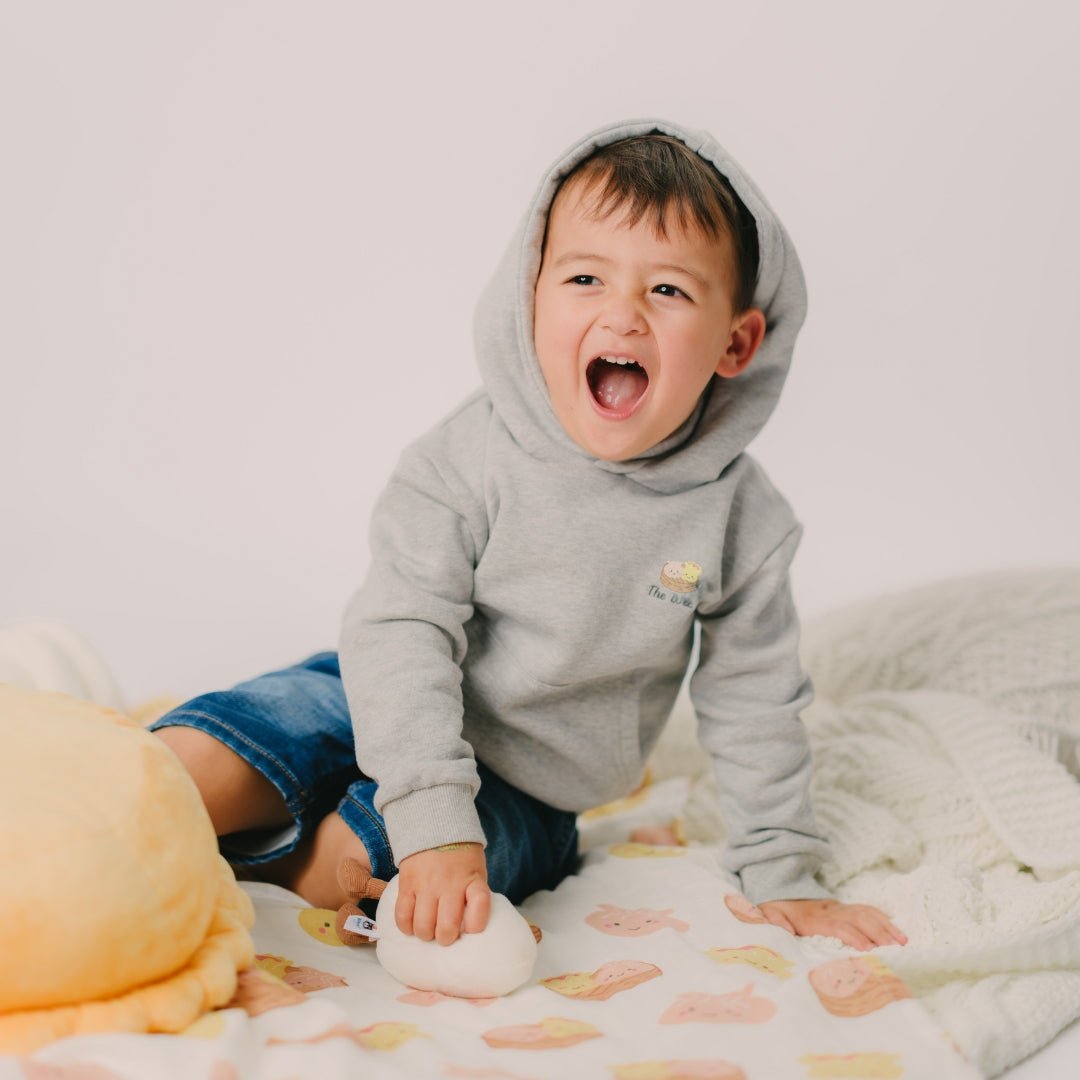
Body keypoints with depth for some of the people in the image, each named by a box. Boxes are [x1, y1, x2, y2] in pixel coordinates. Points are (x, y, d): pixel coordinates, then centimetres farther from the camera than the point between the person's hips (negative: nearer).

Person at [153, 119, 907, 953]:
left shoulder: (740, 513, -11)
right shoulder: (471, 459, -18)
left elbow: (753, 702, -1)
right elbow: (402, 630, -22)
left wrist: (783, 877, 1)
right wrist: (434, 818, -31)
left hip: (525, 795, 1)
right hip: (397, 714, -1)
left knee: (342, 861, -26)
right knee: (201, 759, -24)